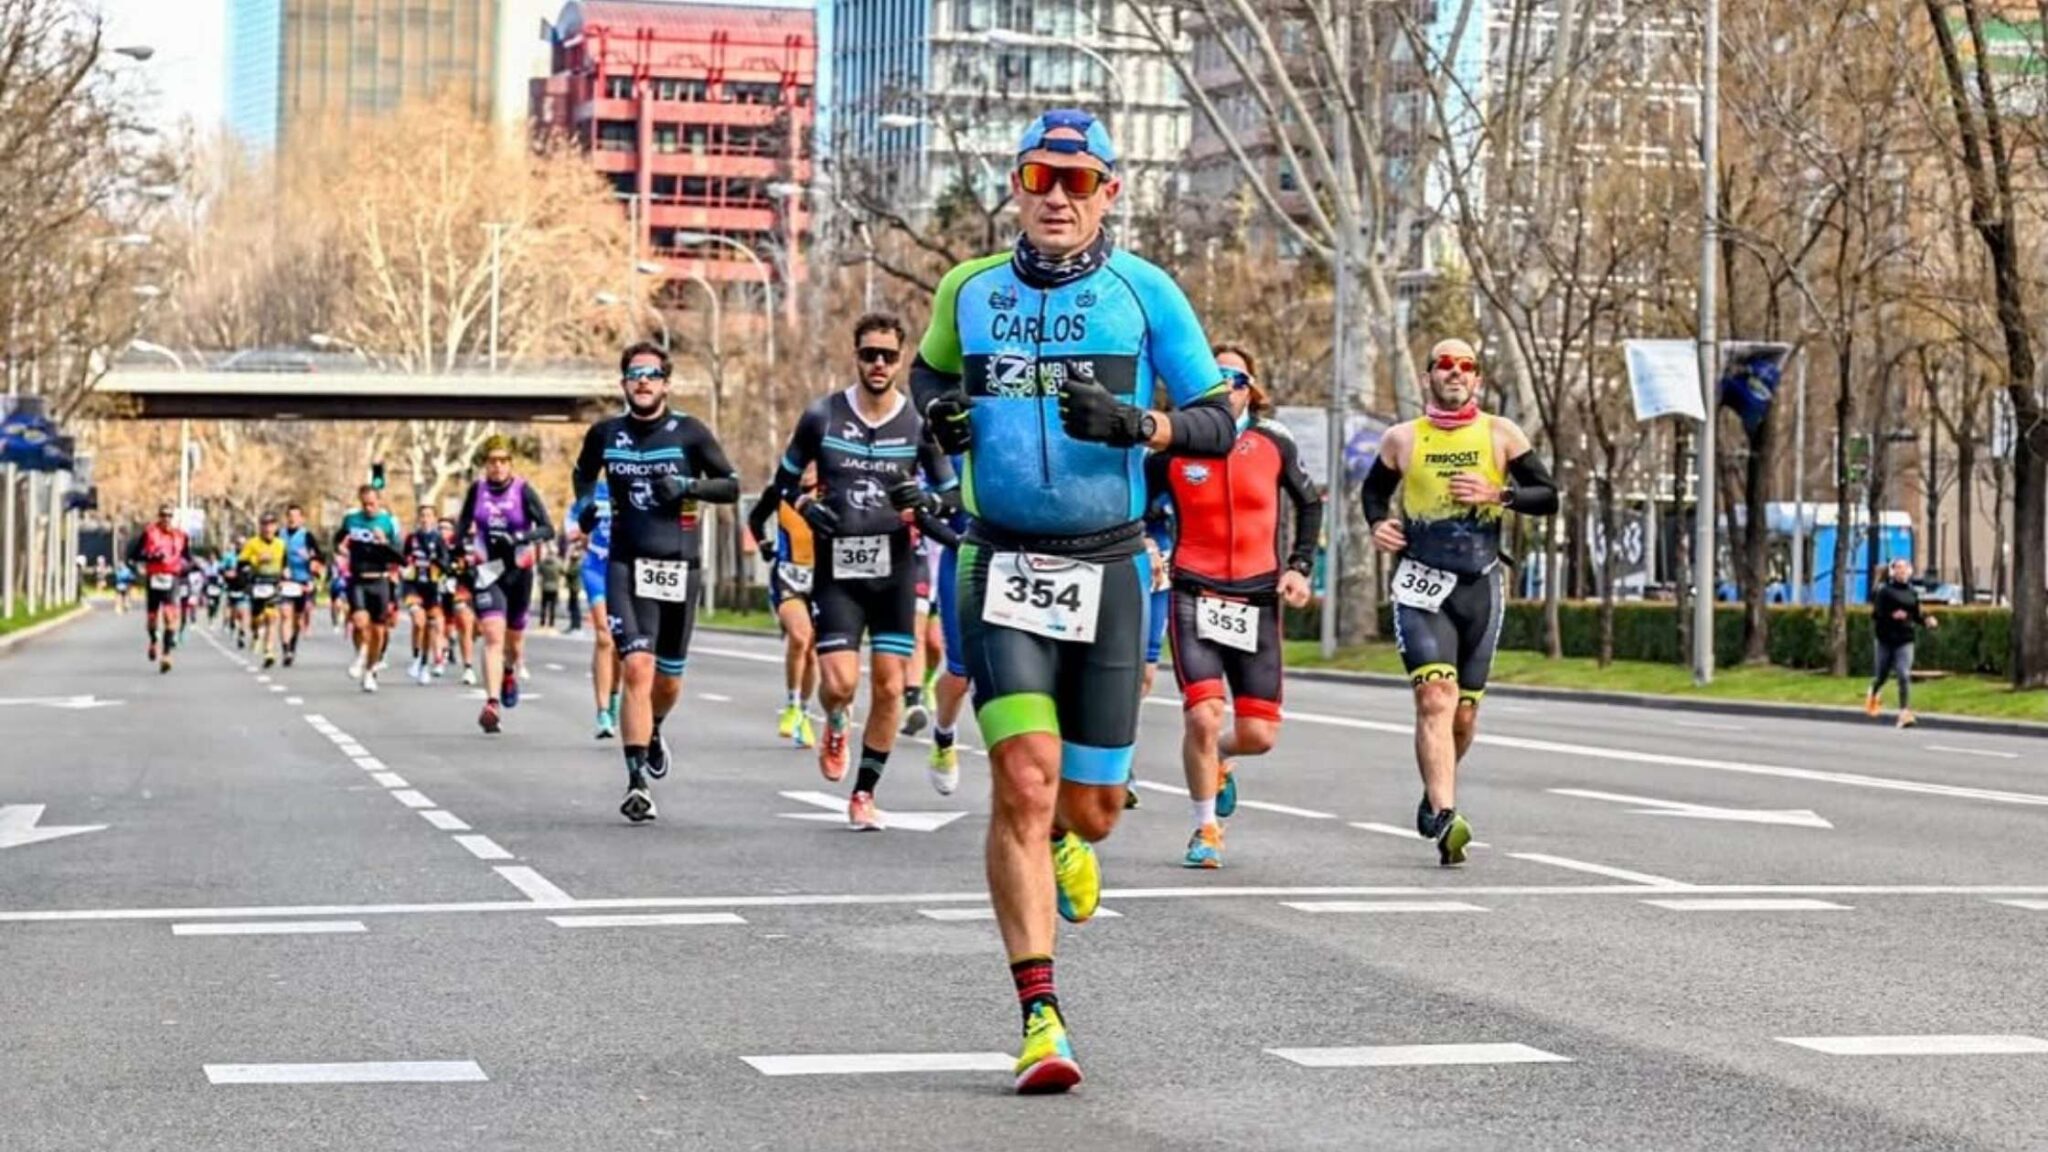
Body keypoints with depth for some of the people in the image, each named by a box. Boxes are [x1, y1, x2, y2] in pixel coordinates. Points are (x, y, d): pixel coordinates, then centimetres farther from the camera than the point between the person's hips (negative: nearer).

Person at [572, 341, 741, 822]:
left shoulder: (689, 432, -2)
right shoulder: (605, 434, 4)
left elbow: (731, 485, 2)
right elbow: (583, 473, 24)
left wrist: (688, 485, -15)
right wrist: (584, 504, 4)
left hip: (678, 567, 1)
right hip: (627, 565, 0)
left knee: (669, 681, 11)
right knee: (638, 668, -17)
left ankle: (652, 731, 47)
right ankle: (637, 783, -17)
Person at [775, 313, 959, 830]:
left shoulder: (919, 423, -1)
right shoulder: (822, 416, -1)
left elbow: (949, 491, 8)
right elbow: (786, 477, 12)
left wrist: (925, 502, -14)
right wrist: (807, 507, -8)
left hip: (894, 570, 1)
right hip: (836, 569, -1)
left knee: (889, 688, 0)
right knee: (840, 683, -12)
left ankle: (864, 793, 14)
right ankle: (835, 728, 25)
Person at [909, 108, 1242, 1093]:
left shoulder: (1143, 292, -2)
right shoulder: (969, 290, 6)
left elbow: (1218, 423, -1)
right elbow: (929, 366, 25)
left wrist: (1134, 424, -20)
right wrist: (937, 408, 2)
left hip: (1108, 568, 0)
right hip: (1003, 567, 0)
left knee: (1092, 807, 6)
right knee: (1024, 781, -15)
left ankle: (1061, 841, 46)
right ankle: (1039, 1013, -11)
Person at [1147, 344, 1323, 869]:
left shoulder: (1274, 445, 3)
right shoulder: (1173, 449, -2)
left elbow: (1309, 504, 18)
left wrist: (1300, 566, 8)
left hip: (1258, 598, 2)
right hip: (1195, 594, -2)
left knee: (1259, 735, -2)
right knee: (1202, 718, -17)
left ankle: (1215, 757, 36)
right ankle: (1204, 830, 6)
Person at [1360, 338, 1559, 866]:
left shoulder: (1501, 434, 4)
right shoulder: (1402, 439, 4)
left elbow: (1548, 496, 4)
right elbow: (1373, 490, 20)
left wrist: (1497, 494, -12)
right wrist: (1379, 523, -1)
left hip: (1480, 585, 2)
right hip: (1421, 584, -2)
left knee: (1464, 712, 10)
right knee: (1435, 698, -20)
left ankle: (1436, 795, 37)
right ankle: (1445, 816, -28)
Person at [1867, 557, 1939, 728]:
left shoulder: (1912, 592, 6)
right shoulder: (1885, 591, -6)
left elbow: (1917, 614, 16)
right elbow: (1875, 613, -8)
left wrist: (1928, 620, -3)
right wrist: (1891, 615, -24)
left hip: (1905, 639, 2)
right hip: (1885, 638, -2)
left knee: (1904, 675, -12)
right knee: (1882, 675, 14)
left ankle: (1905, 713, -14)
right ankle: (1873, 692, 49)